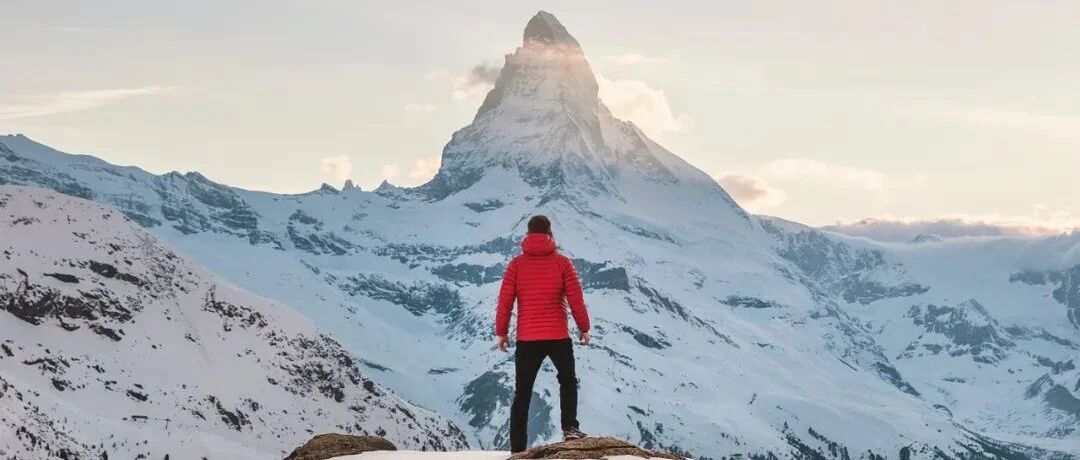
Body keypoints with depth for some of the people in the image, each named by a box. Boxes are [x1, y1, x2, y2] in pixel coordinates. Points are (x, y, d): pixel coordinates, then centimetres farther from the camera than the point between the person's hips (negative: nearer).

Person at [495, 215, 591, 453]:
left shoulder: (517, 264, -2)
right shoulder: (562, 263, -3)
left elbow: (505, 301, -2)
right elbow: (576, 299, -3)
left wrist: (501, 332, 9)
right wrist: (584, 328, 10)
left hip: (527, 339, 1)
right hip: (558, 337, -1)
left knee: (522, 394, 7)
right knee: (567, 380, 23)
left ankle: (517, 448, 5)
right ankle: (570, 427, 6)